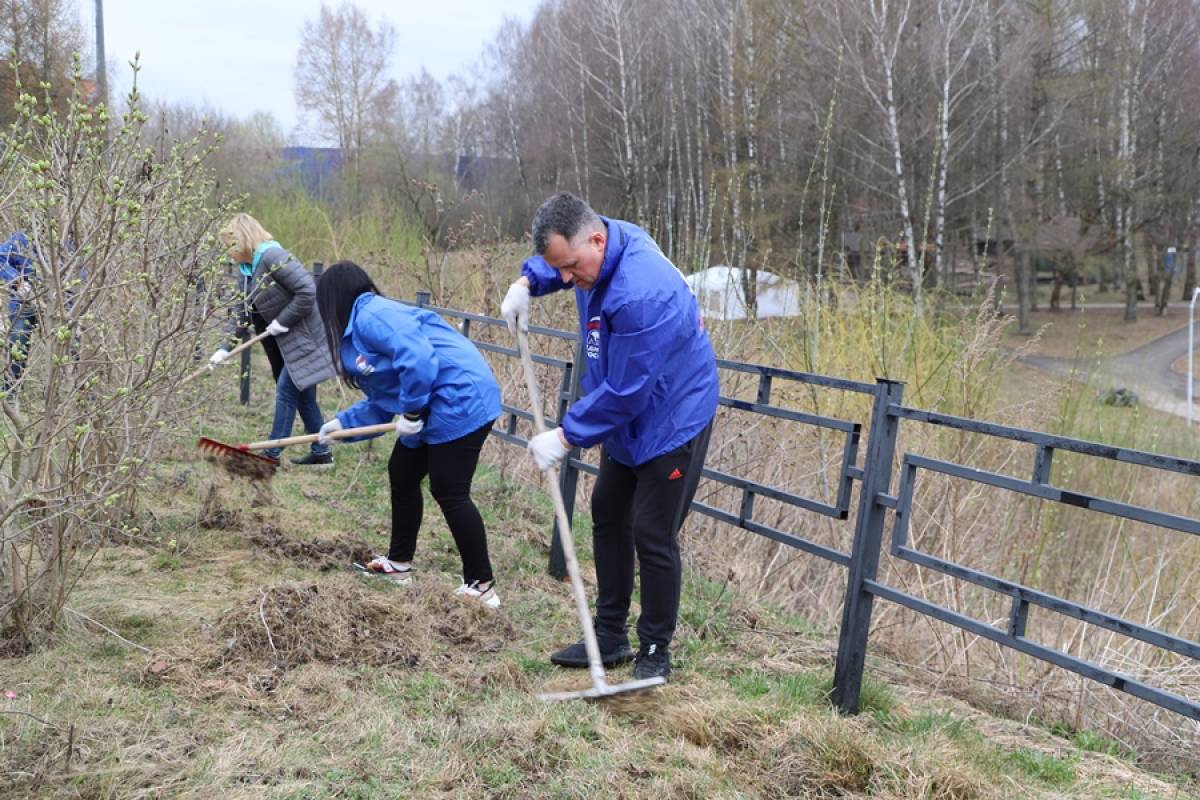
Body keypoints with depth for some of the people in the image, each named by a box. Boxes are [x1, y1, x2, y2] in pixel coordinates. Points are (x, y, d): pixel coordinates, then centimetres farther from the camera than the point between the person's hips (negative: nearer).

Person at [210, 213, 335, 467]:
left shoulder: (273, 257, -21)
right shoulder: (248, 270, 9)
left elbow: (307, 290, -28)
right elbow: (241, 313, 11)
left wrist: (283, 320, -21)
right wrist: (225, 348, 3)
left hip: (302, 337, -10)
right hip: (284, 341, 10)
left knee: (286, 391, -6)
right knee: (302, 395, 13)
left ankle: (272, 454, 1)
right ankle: (321, 452, 20)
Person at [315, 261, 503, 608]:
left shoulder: (370, 316, -14)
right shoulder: (362, 326, 18)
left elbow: (417, 357, -28)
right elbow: (383, 399, 20)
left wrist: (411, 412, -19)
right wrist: (343, 423, 19)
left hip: (461, 399, -11)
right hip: (437, 406, 11)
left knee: (449, 493, -5)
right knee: (402, 474, 18)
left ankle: (482, 586, 2)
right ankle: (399, 564, 32)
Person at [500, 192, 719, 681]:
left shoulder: (641, 295, -36)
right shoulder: (596, 240, -8)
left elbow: (625, 393, -30)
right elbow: (553, 259, 19)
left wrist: (565, 437, -22)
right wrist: (527, 282, 0)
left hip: (672, 420, -10)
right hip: (628, 420, 10)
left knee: (653, 537, -4)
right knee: (608, 515, 16)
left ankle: (655, 654, 12)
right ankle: (610, 636, 28)